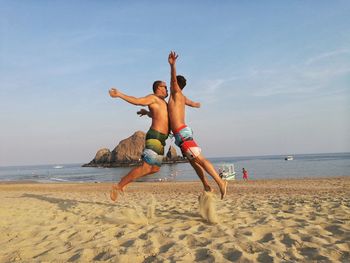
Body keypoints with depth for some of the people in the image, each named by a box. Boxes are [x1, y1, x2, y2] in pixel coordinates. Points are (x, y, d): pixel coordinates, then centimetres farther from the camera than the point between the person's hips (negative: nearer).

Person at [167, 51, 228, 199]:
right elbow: (192, 103, 41)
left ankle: (220, 182, -17)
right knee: (193, 161, 14)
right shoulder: (181, 97, 20)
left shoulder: (176, 93, -2)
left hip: (182, 134, -9)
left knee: (200, 159, -14)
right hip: (183, 133, 9)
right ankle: (206, 186, 20)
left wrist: (172, 65, -39)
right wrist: (196, 104, 65)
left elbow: (174, 79, -22)